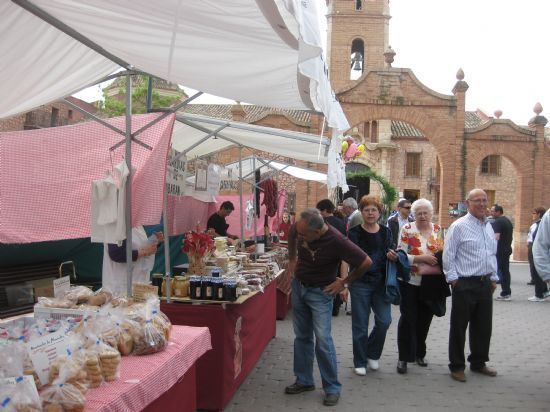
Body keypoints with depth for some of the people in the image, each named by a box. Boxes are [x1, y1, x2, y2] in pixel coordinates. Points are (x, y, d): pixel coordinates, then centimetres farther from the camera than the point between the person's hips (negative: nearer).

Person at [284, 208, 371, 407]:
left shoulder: (336, 241, -32)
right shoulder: (299, 228, -16)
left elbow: (366, 262, -23)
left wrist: (344, 282, -14)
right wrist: (292, 260, 11)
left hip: (320, 293, -5)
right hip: (298, 286, 6)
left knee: (323, 340, -10)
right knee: (302, 337, 14)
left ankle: (332, 388, 6)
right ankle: (304, 380, 28)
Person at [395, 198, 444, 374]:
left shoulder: (438, 229, 6)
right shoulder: (407, 230, -7)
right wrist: (421, 258, -23)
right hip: (410, 282, -4)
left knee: (425, 319, 13)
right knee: (408, 319, -2)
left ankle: (419, 353, 30)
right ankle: (403, 357, 8)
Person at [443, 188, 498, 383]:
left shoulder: (488, 226, 12)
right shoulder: (459, 226, -10)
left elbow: (493, 254, 19)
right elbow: (448, 255, -10)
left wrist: (493, 278, 15)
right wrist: (453, 279, -11)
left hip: (485, 283, 7)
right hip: (465, 284, -7)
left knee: (483, 326, 15)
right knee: (459, 326, 3)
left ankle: (478, 363, 31)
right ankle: (457, 367, 14)